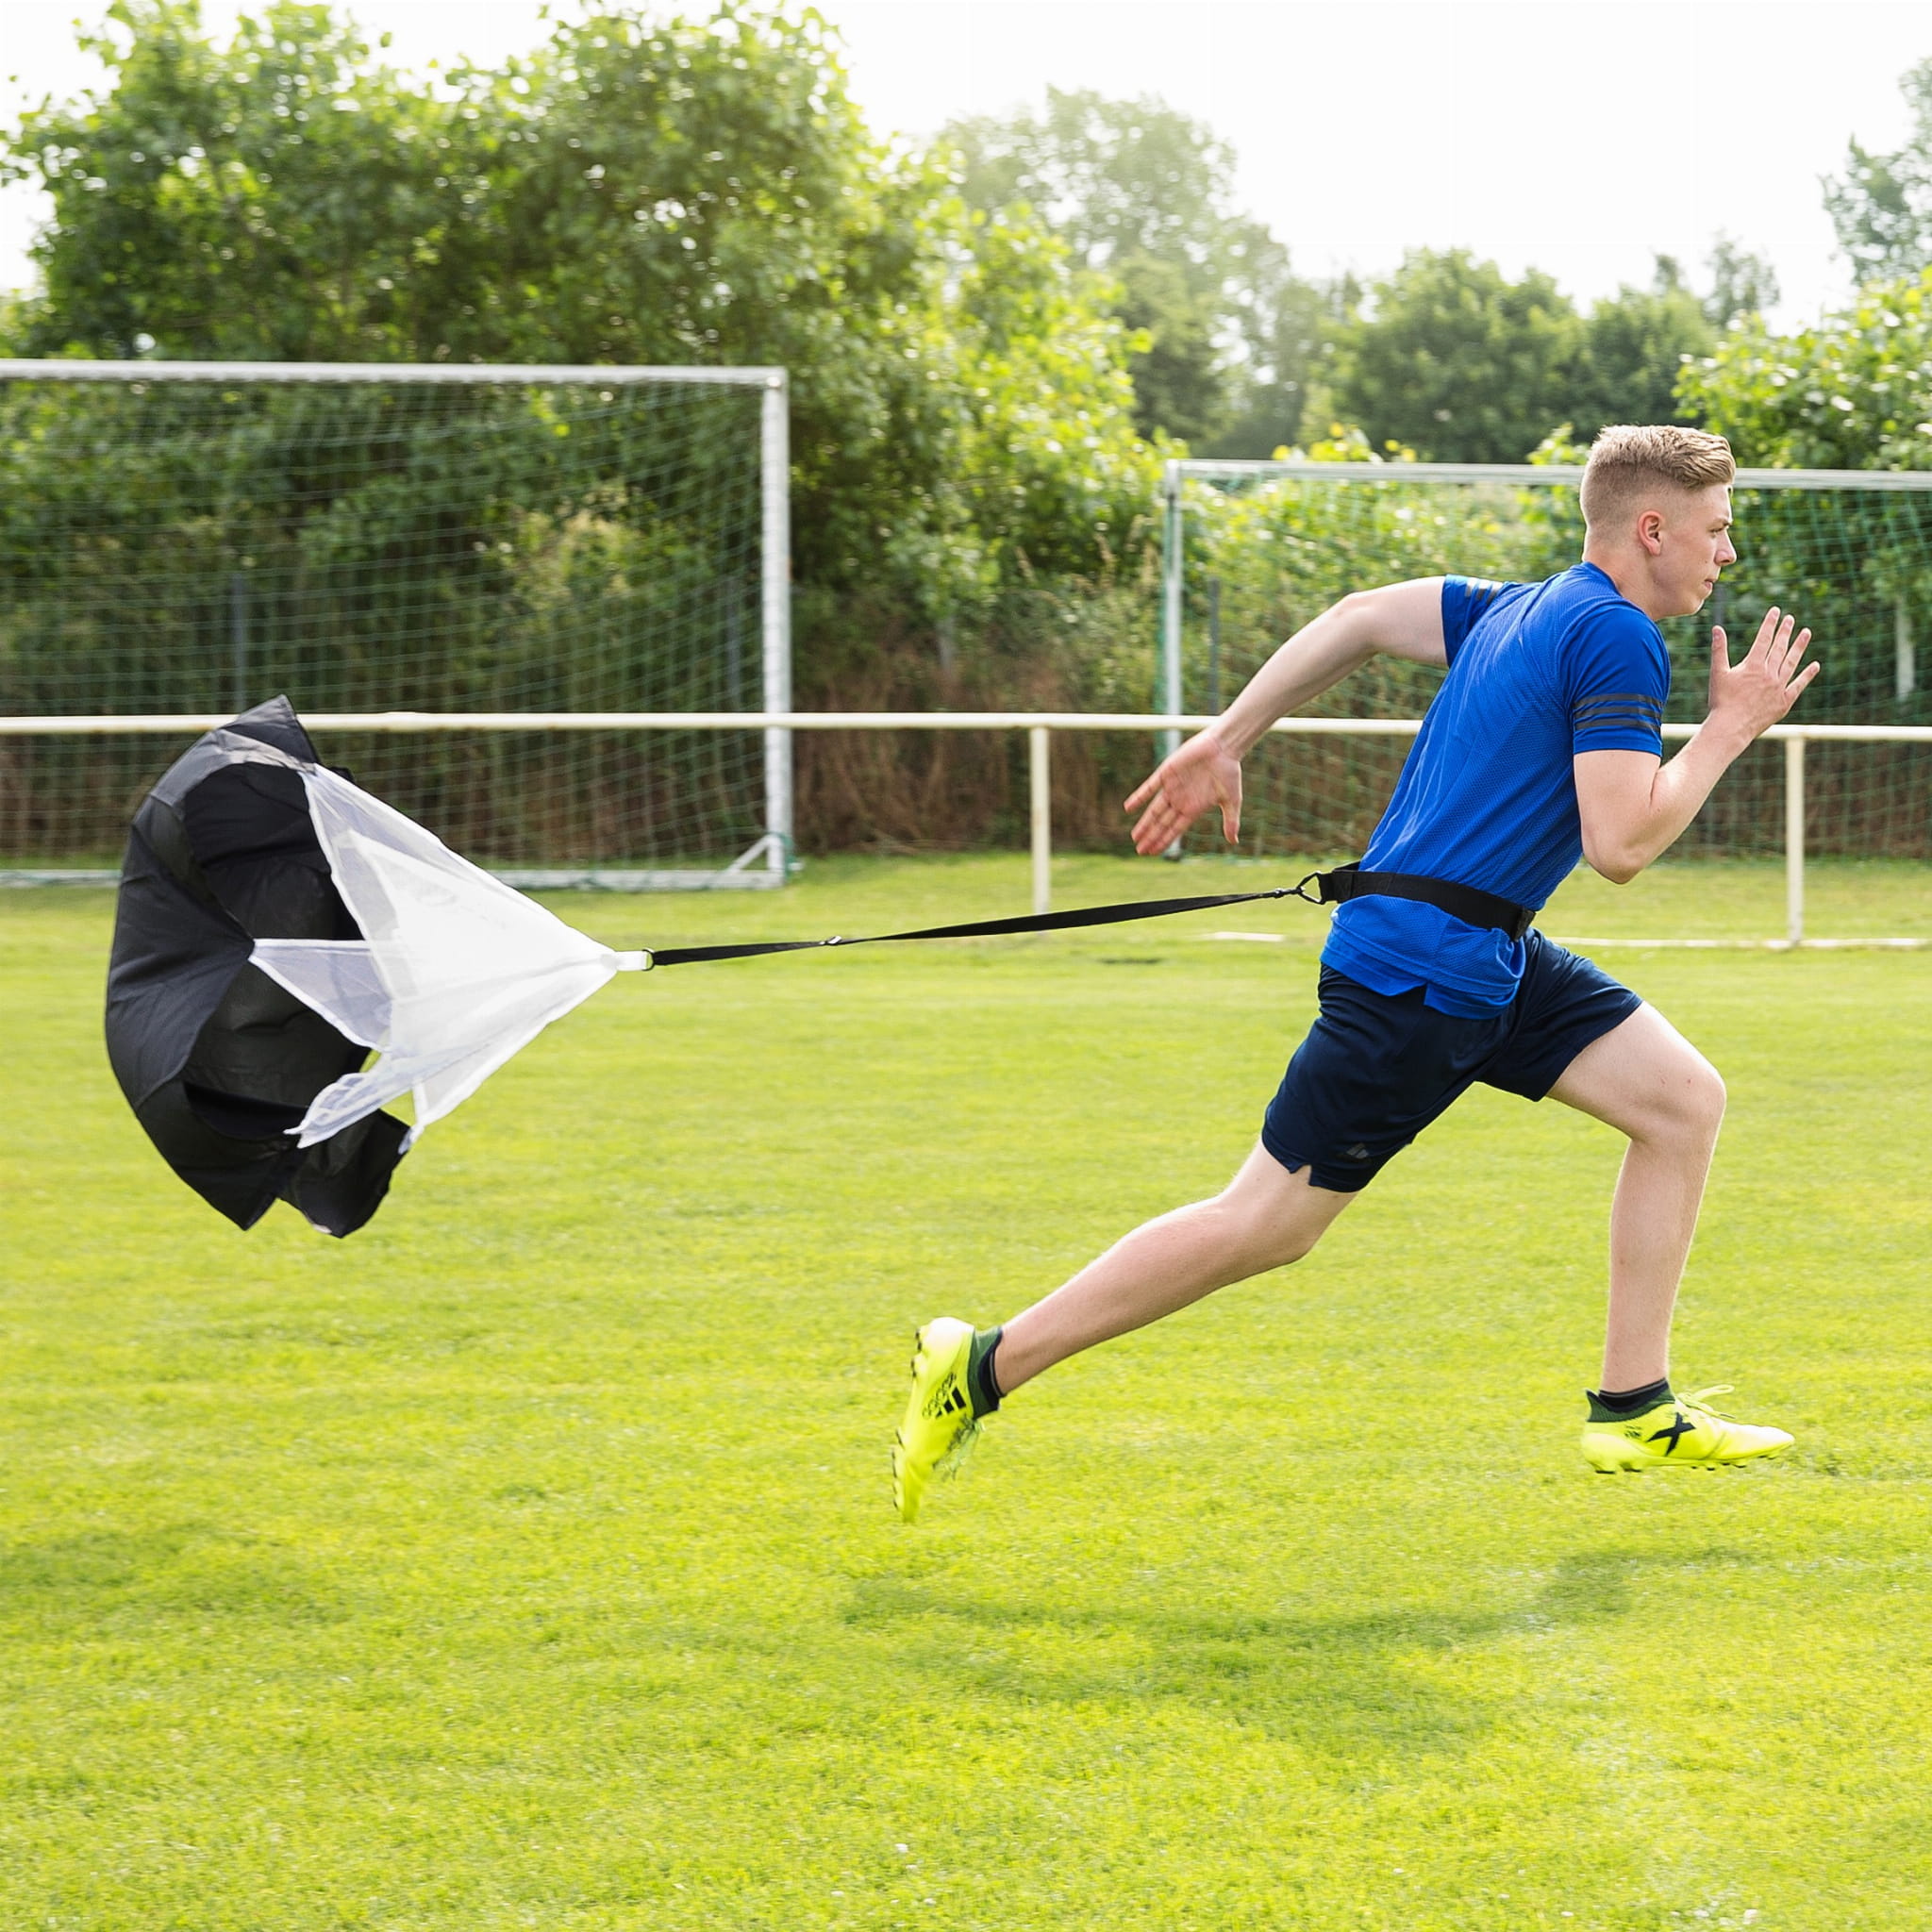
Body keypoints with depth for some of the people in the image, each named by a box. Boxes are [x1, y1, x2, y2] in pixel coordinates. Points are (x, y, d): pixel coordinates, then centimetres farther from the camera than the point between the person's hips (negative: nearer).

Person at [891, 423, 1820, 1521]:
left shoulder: (1520, 611, 13)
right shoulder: (1616, 638, -15)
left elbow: (1360, 618, 18)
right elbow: (1620, 844, -20)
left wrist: (1227, 742, 21)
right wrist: (1728, 730, -9)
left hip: (1488, 960, 10)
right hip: (1419, 968, -10)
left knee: (1684, 1100, 6)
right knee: (1267, 1225, -3)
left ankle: (1635, 1411, 10)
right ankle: (983, 1370, 3)